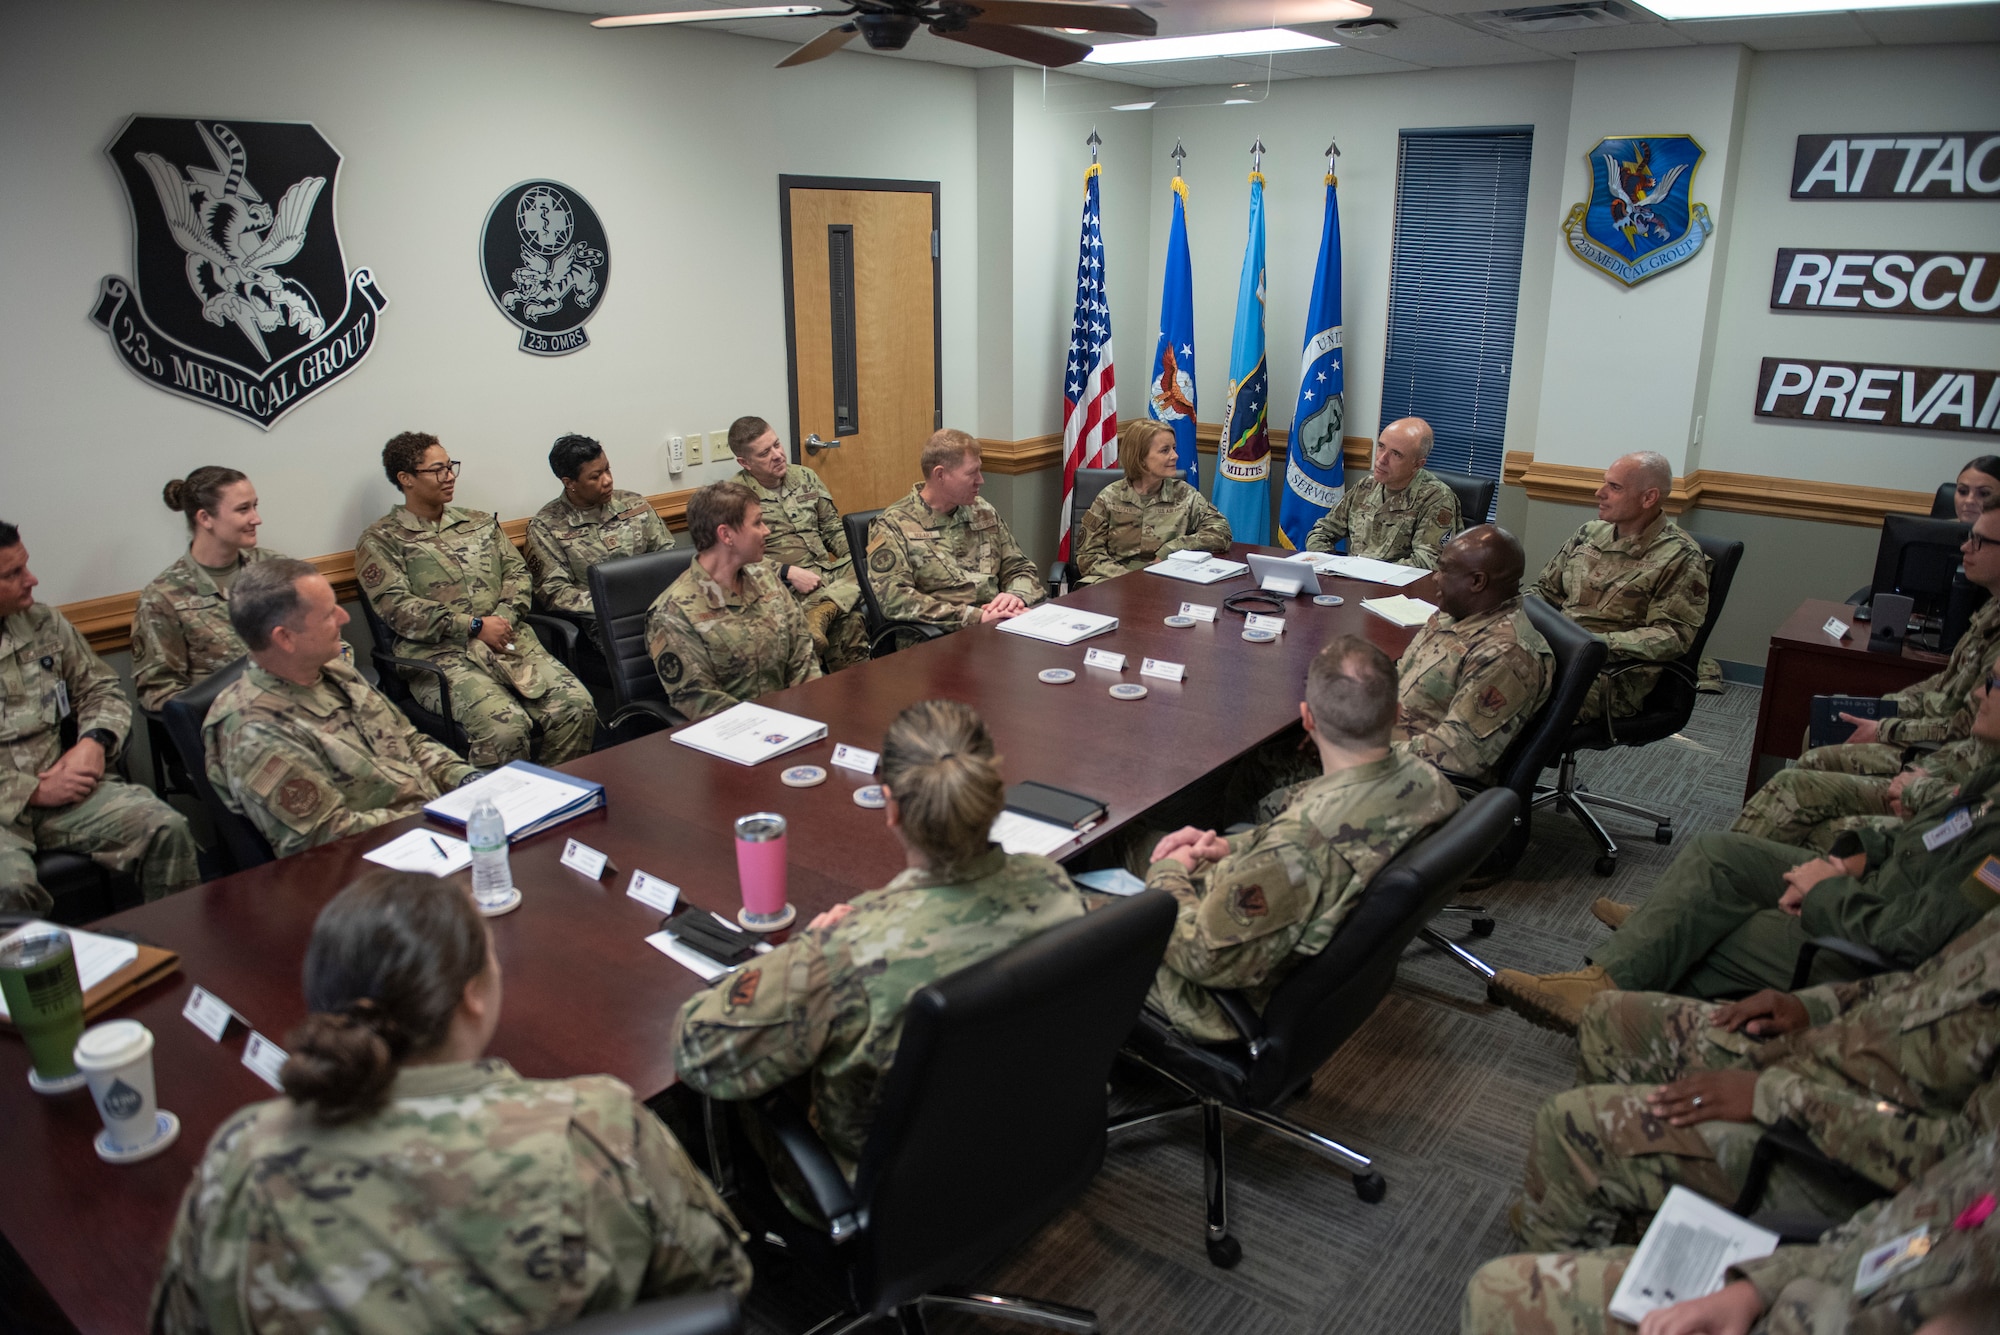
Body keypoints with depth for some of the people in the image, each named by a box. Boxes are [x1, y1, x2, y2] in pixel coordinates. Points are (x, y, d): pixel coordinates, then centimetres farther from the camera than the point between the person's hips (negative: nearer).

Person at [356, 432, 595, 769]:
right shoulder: (380, 540, 7)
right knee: (505, 726, -32)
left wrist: (505, 617, -5)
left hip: (509, 641, 5)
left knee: (577, 707, -20)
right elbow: (396, 607, -5)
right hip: (441, 654, -5)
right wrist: (474, 626, -11)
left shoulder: (479, 523, 25)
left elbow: (516, 571, 17)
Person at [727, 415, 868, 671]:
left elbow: (833, 529, 19)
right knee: (848, 621, -32)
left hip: (828, 573, 7)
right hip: (783, 584, -7)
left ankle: (822, 611, -35)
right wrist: (789, 572, -21)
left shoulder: (805, 477, 15)